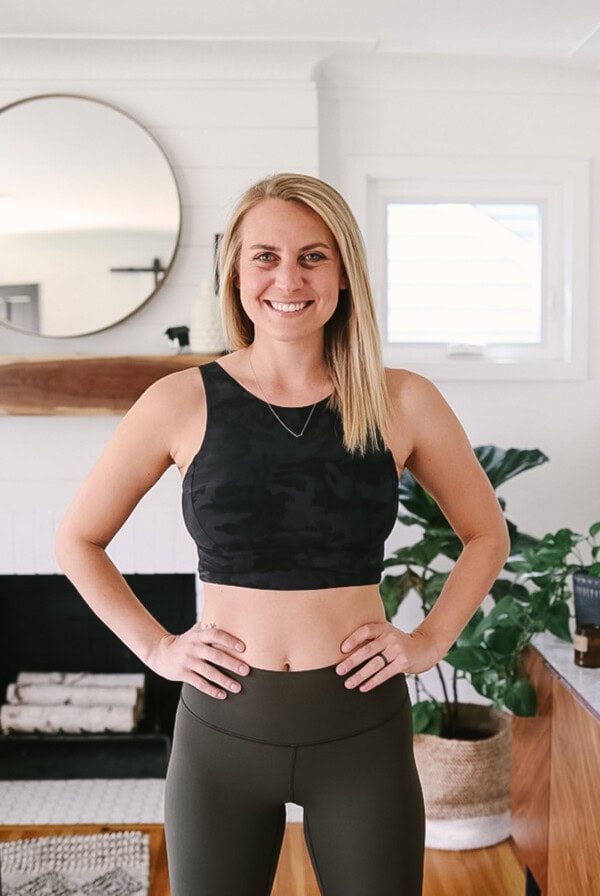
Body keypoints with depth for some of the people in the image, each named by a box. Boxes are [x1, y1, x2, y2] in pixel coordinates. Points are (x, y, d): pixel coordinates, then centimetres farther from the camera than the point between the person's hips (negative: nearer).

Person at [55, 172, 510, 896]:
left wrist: (430, 640, 0)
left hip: (362, 731, 1)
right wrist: (156, 648, -1)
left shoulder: (402, 402, -4)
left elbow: (486, 534, 11)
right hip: (223, 726, 0)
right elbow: (77, 541, 6)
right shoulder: (183, 403, -6)